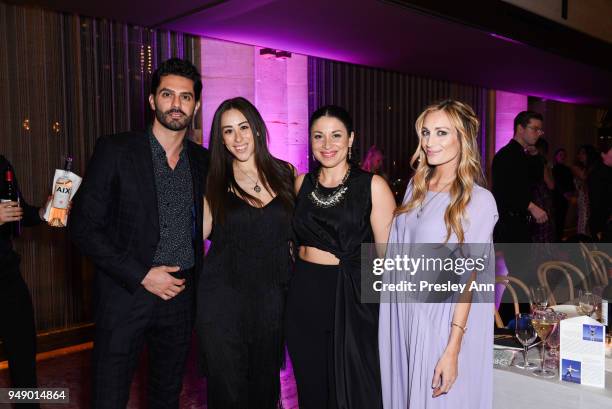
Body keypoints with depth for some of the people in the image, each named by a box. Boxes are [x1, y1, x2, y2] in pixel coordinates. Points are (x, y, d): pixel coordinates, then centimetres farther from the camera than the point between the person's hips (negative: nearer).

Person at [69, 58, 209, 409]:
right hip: (126, 295, -3)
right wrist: (142, 275, -15)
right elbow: (83, 227, -11)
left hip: (181, 297, 4)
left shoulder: (202, 160, 4)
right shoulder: (115, 150, -8)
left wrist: (193, 279, 4)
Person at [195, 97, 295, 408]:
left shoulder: (285, 174, 4)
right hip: (223, 298, -1)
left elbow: (296, 232, 10)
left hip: (271, 298, 2)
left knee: (266, 384, 15)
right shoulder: (213, 181, 1)